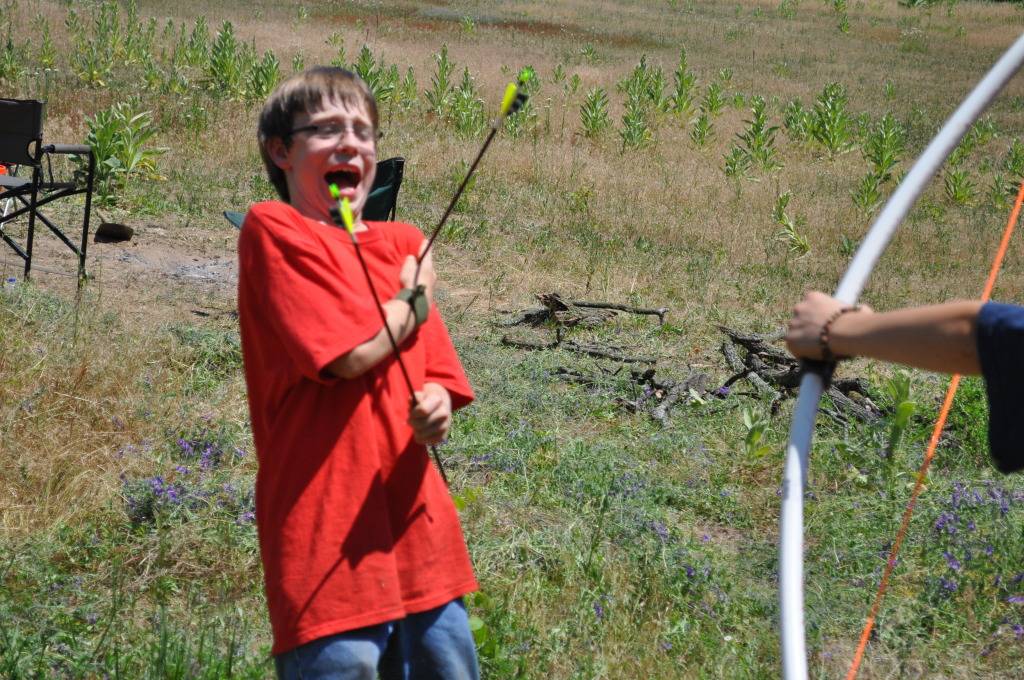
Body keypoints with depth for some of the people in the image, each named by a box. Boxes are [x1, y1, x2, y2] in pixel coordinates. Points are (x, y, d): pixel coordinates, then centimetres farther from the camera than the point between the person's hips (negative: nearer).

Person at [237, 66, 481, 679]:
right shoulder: (274, 230, -5)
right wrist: (414, 298, 2)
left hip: (420, 531, 6)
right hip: (329, 541, -6)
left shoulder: (403, 243, 15)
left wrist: (435, 407, -7)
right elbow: (354, 352, -15)